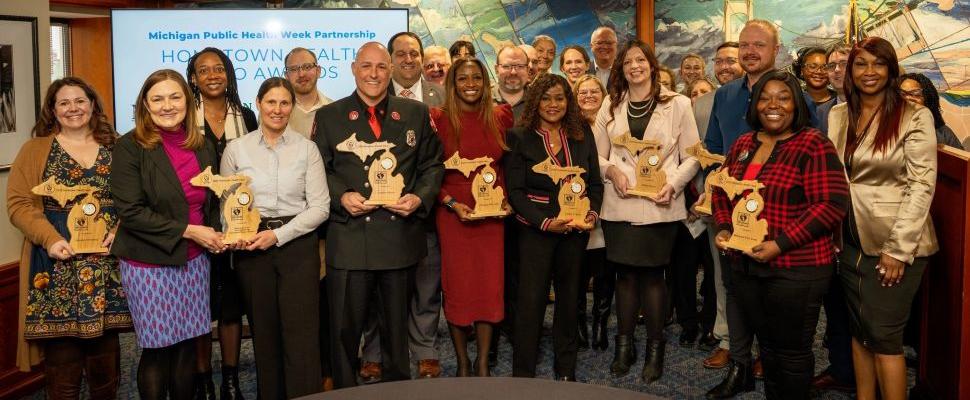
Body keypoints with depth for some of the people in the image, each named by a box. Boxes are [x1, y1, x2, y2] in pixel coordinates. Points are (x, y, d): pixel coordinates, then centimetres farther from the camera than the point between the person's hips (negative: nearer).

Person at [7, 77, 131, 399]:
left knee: (106, 351, 8)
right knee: (61, 355, -1)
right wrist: (50, 239, -14)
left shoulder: (114, 148, 11)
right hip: (58, 267, -2)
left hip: (107, 263, 2)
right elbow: (18, 203, -1)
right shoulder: (35, 149, 6)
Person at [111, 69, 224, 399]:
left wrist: (214, 234, -1)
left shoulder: (203, 145, 6)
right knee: (157, 349, 4)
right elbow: (130, 211, -15)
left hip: (194, 260, 5)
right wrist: (187, 230, -17)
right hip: (150, 263, -4)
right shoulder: (130, 147, -9)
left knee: (188, 345, 11)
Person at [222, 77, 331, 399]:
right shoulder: (236, 149, 4)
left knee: (301, 334, -4)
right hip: (251, 248, 2)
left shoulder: (307, 148, 1)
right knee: (264, 333, 10)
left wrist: (278, 235, -12)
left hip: (297, 244, -1)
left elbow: (320, 206, -3)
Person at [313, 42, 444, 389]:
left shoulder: (416, 114, 8)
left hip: (401, 236, 2)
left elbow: (433, 165, 11)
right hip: (349, 239, -1)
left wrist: (419, 197, -7)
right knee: (345, 328, 6)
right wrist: (341, 196, -12)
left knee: (397, 327, 15)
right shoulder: (329, 116, 5)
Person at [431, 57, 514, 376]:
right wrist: (452, 203, -15)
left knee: (490, 284, 3)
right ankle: (462, 362, 20)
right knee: (457, 286, 5)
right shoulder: (439, 119, -6)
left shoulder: (500, 117, 4)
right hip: (453, 214, -2)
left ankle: (483, 363, 16)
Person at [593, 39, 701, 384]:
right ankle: (624, 345, 19)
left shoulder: (677, 104, 2)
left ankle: (655, 349, 15)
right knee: (625, 274, 7)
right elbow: (597, 154, 12)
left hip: (659, 205, -2)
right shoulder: (611, 106, 11)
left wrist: (673, 184, -14)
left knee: (653, 274, 2)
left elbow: (692, 156, 1)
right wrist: (611, 170, -8)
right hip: (619, 203, 2)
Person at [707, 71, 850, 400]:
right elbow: (721, 191, 19)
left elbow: (833, 204, -16)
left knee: (792, 349, 7)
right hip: (744, 265, 6)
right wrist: (724, 229, 1)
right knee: (767, 343, 19)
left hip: (797, 269, -6)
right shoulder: (743, 144, 10)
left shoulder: (813, 144, -10)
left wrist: (780, 244, -20)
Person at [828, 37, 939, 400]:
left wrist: (898, 248, -17)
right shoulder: (839, 115, 7)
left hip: (894, 243, -5)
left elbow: (922, 184, -13)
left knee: (883, 335, -1)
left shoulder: (915, 117, -9)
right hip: (851, 240, 5)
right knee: (859, 330, 13)